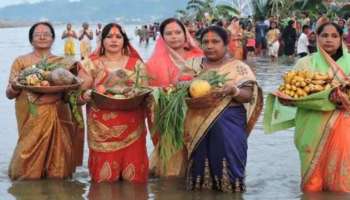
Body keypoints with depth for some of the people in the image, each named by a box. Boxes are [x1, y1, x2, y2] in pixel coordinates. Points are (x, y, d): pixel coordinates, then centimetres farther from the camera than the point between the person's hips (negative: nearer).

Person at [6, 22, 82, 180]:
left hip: (58, 117, 2)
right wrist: (15, 86, -16)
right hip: (32, 117, -1)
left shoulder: (62, 62, 11)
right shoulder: (21, 62, 6)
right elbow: (9, 94, 5)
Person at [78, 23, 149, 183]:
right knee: (104, 177, -4)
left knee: (133, 176, -1)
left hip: (131, 128, 1)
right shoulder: (91, 64, 9)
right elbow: (79, 93, 5)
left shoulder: (136, 64, 12)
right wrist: (86, 95, -18)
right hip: (102, 129, -1)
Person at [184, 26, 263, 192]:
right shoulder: (196, 67, 11)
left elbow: (247, 96, -6)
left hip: (229, 129, -3)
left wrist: (233, 90, -26)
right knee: (200, 171, 5)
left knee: (227, 170, -3)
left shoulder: (239, 68, 1)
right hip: (199, 129, 3)